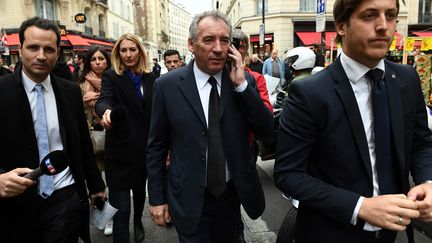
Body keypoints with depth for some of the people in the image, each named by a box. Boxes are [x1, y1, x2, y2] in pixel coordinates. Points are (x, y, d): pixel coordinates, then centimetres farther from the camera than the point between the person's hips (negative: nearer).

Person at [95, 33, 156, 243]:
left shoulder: (150, 78, 6)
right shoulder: (111, 77, -5)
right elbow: (104, 100, -24)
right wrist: (105, 111, -48)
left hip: (146, 147, 4)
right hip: (121, 149, -4)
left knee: (140, 189, 25)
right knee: (121, 208, -3)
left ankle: (138, 222, 52)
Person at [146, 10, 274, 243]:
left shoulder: (243, 80, -5)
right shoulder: (168, 85, -10)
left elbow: (267, 129, -9)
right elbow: (156, 146, -4)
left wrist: (241, 84, -18)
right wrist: (157, 198, -1)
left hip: (232, 194, 3)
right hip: (189, 199, -3)